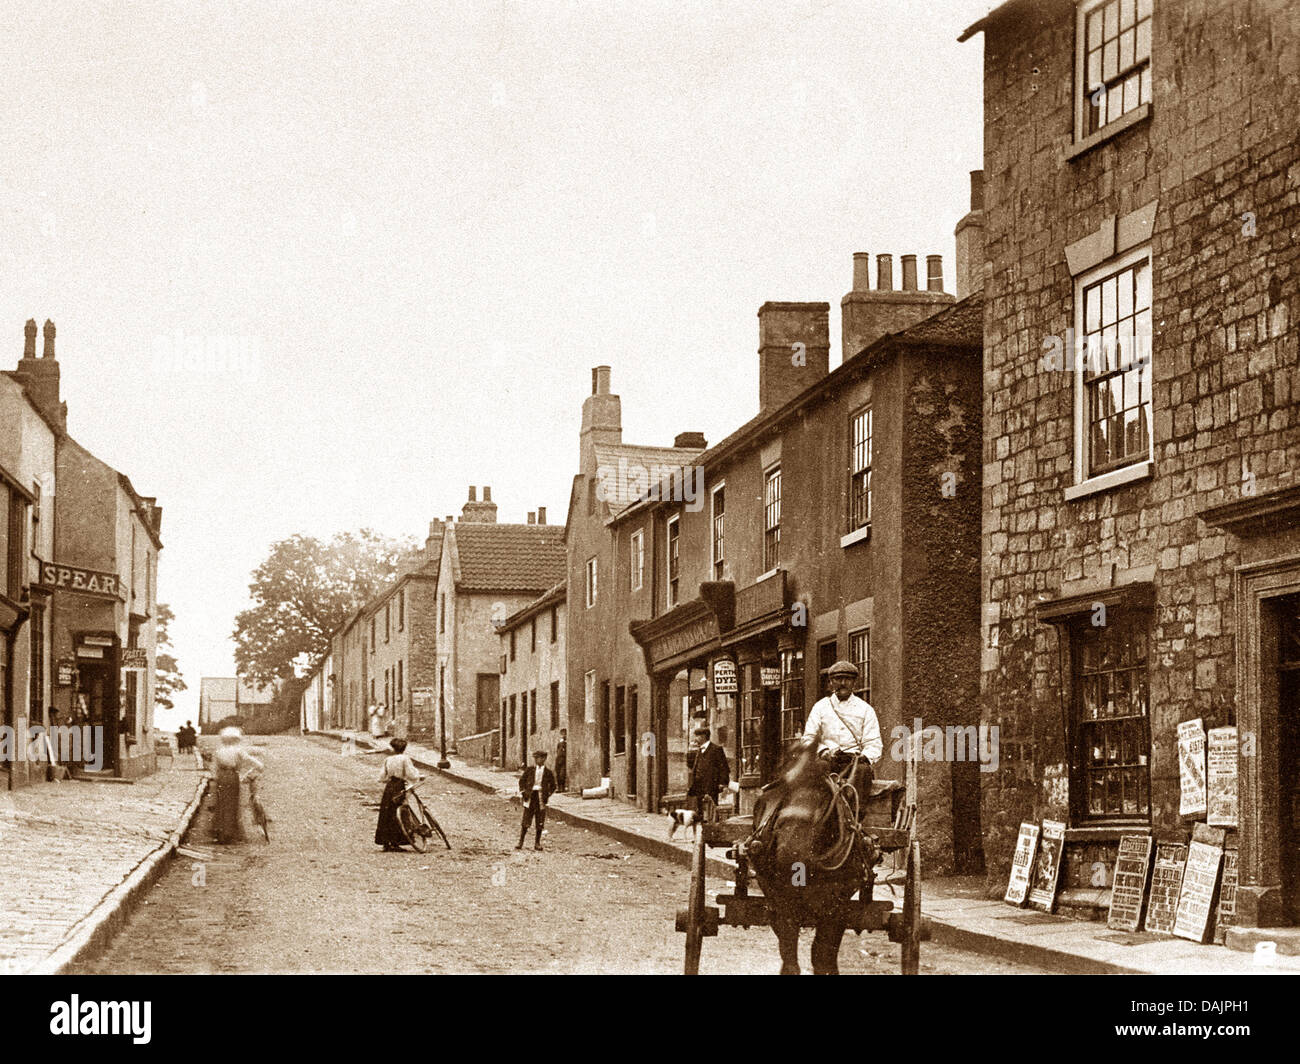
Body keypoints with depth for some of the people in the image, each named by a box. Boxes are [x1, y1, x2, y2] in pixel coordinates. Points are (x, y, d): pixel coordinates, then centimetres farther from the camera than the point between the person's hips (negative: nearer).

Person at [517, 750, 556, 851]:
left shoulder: (548, 773, 4)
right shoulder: (529, 769, 4)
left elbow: (553, 786, 14)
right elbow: (522, 780, 14)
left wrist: (548, 795, 3)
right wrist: (522, 792, 5)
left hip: (541, 797, 0)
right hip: (530, 795, 0)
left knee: (540, 823, 2)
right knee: (526, 821, -3)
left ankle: (537, 843, 13)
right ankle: (520, 842, 5)